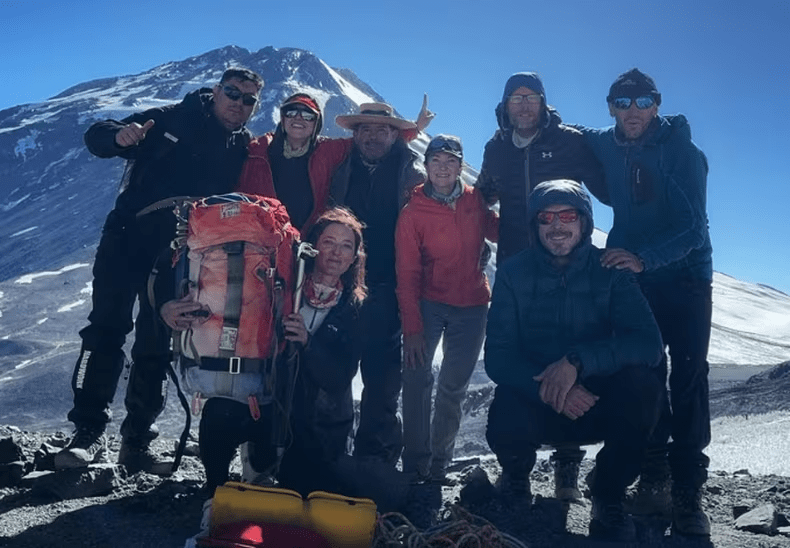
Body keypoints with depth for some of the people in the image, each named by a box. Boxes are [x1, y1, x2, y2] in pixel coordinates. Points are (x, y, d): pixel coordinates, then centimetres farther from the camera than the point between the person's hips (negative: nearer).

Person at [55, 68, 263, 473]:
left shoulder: (244, 152, 7)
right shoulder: (171, 120, 2)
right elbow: (96, 138, 1)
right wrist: (119, 135, -22)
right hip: (127, 239, -1)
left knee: (156, 347, 2)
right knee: (106, 330, -7)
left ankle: (136, 442, 10)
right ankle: (88, 432, 1)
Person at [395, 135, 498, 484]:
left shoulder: (475, 200, -1)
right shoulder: (413, 213, -7)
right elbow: (407, 276, -9)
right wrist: (412, 327, -15)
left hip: (472, 307, 2)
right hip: (428, 304, -2)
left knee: (454, 389, 5)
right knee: (417, 380, -12)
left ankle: (439, 464, 18)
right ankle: (415, 465, -1)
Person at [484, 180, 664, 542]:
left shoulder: (610, 271, -6)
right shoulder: (514, 274, -6)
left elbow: (649, 343, -21)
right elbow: (497, 357, -13)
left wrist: (578, 360, -36)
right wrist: (548, 388, -32)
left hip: (597, 403, 1)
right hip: (535, 402, 0)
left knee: (642, 386, -29)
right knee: (505, 426, -33)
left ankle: (608, 497, -4)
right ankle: (516, 474, 8)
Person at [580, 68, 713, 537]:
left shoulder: (683, 152, -15)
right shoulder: (603, 145, -2)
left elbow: (693, 228, -25)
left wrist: (644, 258, -41)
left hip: (685, 275, -3)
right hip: (632, 272, 3)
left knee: (688, 377, -9)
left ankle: (688, 493, -4)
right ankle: (654, 475, 15)